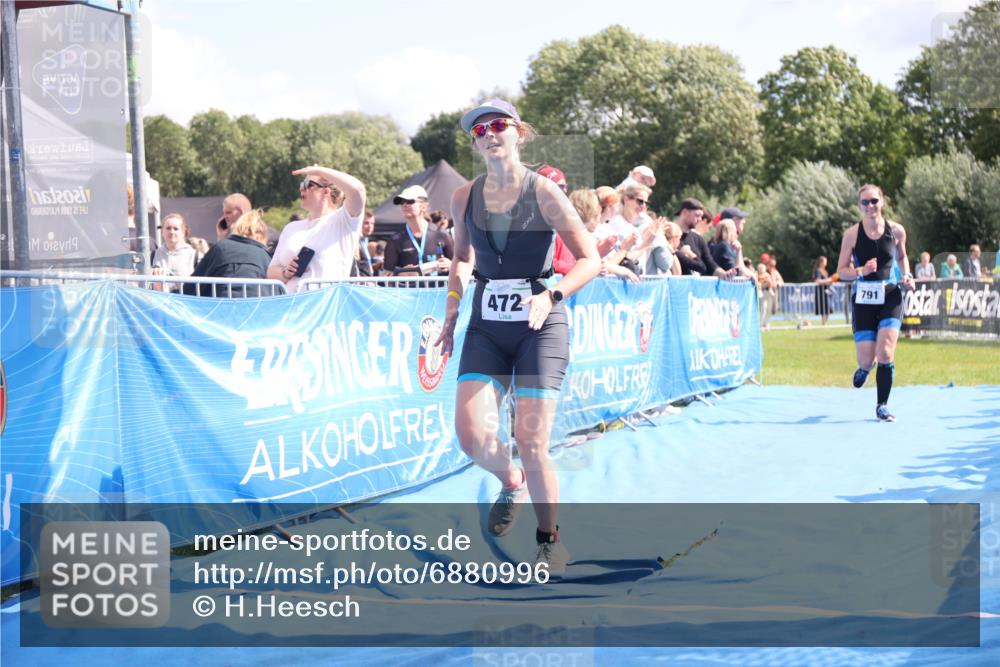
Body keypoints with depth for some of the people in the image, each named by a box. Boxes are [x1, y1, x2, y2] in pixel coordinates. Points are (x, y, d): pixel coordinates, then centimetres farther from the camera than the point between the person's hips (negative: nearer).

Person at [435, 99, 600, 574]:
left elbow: (590, 259, -10)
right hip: (486, 325, 3)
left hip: (540, 325, -3)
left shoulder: (542, 192, -9)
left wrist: (552, 296, -25)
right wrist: (452, 313, 14)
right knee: (471, 433, -12)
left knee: (530, 442, -8)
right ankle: (511, 483, 23)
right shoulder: (464, 198, 2)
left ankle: (549, 540, 15)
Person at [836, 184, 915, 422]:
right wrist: (861, 271, -20)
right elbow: (841, 270, -1)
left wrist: (907, 275, 0)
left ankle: (882, 406, 3)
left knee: (885, 354, -13)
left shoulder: (896, 231, 0)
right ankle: (865, 366, 39)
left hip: (890, 297, 0)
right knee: (866, 361, -1)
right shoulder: (852, 233, -5)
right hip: (863, 300, 0)